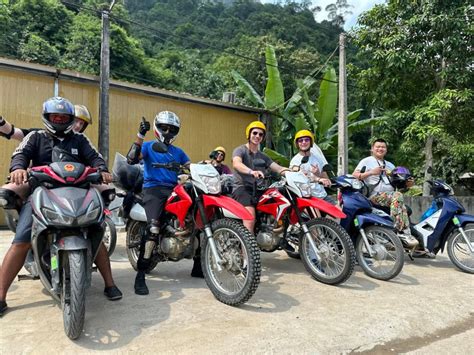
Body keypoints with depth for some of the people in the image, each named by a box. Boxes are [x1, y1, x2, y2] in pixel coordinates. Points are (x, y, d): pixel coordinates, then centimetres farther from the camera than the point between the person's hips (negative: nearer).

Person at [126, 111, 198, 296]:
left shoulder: (178, 152, 25)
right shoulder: (148, 146, 12)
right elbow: (131, 159, -7)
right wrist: (140, 135, -14)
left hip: (174, 190, 5)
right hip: (153, 189, -5)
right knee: (154, 227, -28)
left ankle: (198, 266, 10)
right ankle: (140, 275, -25)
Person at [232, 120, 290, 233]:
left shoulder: (263, 156, 22)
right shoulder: (240, 150, 2)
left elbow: (278, 168, 10)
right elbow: (236, 164, -21)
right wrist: (252, 171, -41)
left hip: (257, 189, 6)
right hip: (241, 188, -6)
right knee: (251, 213, -31)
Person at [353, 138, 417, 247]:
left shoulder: (390, 165, 31)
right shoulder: (367, 161, 11)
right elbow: (354, 175, -4)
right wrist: (371, 172, -14)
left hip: (390, 194, 6)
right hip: (375, 195, -6)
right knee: (397, 196, -33)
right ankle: (404, 233, -34)